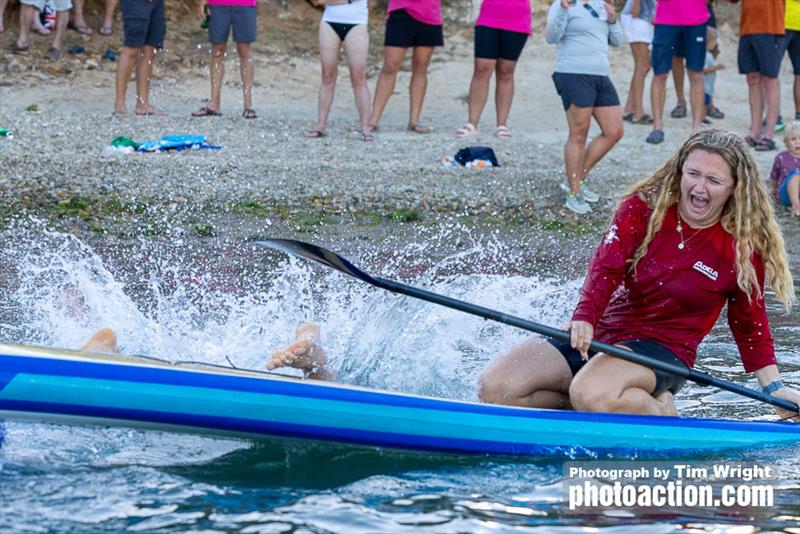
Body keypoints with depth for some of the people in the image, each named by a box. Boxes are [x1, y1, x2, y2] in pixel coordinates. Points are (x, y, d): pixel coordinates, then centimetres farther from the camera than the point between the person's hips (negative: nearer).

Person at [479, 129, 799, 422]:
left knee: (592, 393, -38)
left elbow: (750, 324, 11)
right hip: (598, 335, 4)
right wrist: (584, 317, -32)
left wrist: (774, 387, 4)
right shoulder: (643, 206, 0)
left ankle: (658, 410, -8)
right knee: (497, 388, -13)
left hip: (663, 350, -4)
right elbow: (607, 266, -14)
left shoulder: (744, 248, -1)